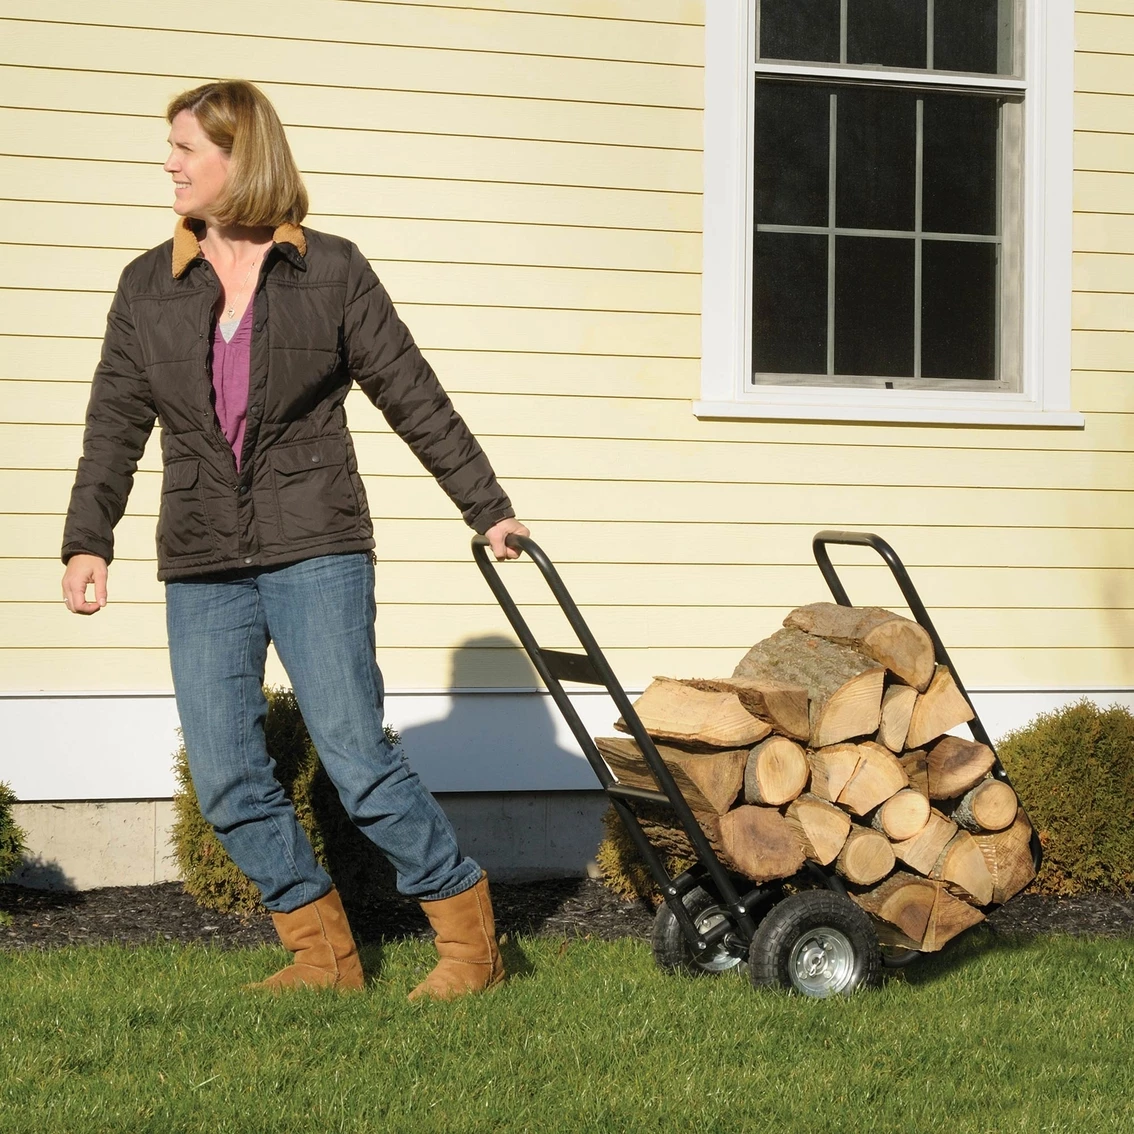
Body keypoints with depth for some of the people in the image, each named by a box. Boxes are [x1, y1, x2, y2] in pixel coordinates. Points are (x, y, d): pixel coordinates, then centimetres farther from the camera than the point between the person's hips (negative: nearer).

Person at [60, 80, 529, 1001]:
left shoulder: (331, 272, 0)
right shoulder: (149, 287, 9)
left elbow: (414, 398, 4)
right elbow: (117, 425, 7)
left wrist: (488, 508, 5)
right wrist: (88, 540, -6)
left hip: (315, 552, -4)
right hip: (201, 569, 4)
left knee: (358, 760, -10)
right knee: (227, 784, 1)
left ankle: (471, 939, 5)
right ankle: (322, 952, 16)